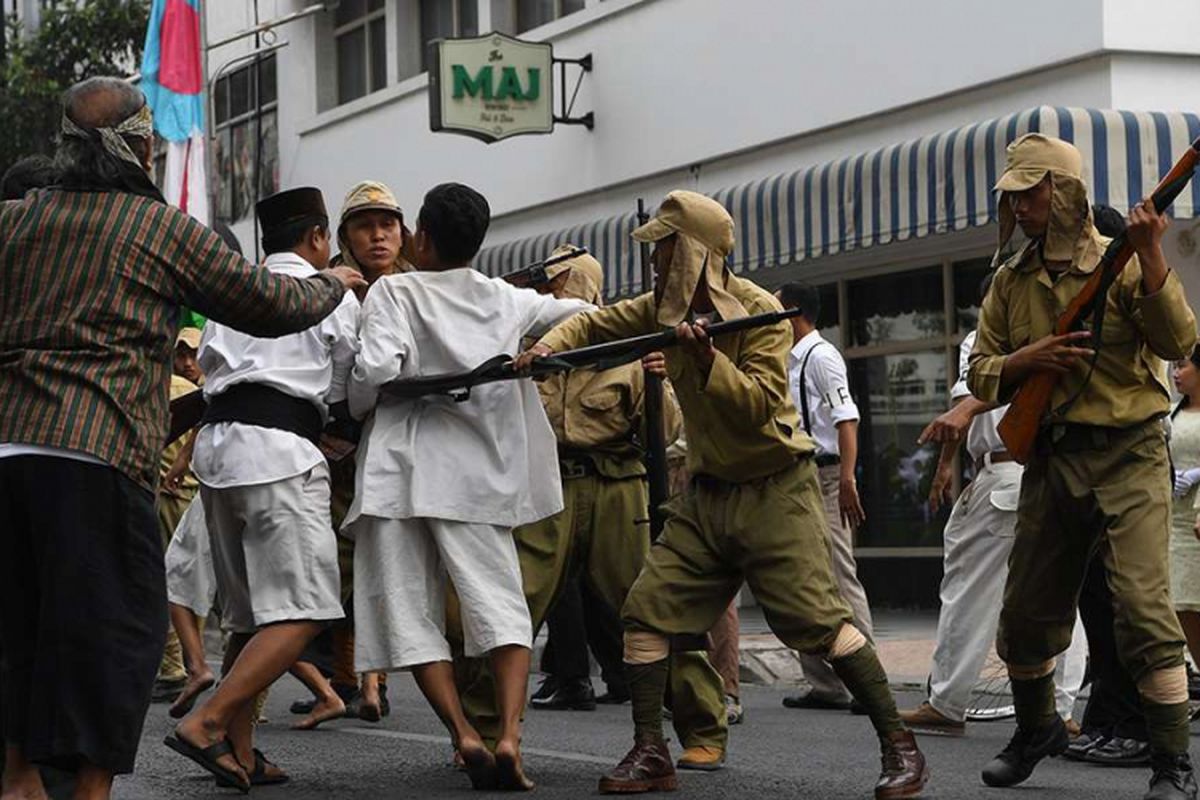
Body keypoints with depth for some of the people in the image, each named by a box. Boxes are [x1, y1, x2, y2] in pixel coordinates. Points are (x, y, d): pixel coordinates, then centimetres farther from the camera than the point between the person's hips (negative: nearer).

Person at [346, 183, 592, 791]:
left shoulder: (393, 292, -2)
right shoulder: (506, 301, 9)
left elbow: (377, 368, -15)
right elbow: (583, 315, 20)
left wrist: (354, 408, 4)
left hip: (399, 464, -2)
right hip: (476, 471, 2)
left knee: (409, 612, 4)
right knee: (501, 604, 0)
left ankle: (465, 736, -7)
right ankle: (509, 736, -18)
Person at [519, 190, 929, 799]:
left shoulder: (760, 312, -14)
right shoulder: (664, 307, 5)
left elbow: (760, 405, -20)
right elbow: (595, 324, 15)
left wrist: (707, 357, -32)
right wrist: (551, 345, -5)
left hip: (775, 491, -7)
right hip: (706, 493, 7)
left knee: (816, 620, -13)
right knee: (646, 610, -1)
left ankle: (900, 747, -4)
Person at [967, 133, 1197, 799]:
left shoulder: (1117, 263, -5)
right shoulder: (1010, 282, 10)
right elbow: (980, 374, 11)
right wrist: (1029, 359, -10)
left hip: (1128, 452, -5)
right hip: (1051, 457, 5)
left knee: (1144, 608, -15)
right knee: (1026, 613, 12)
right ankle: (1037, 730, 36)